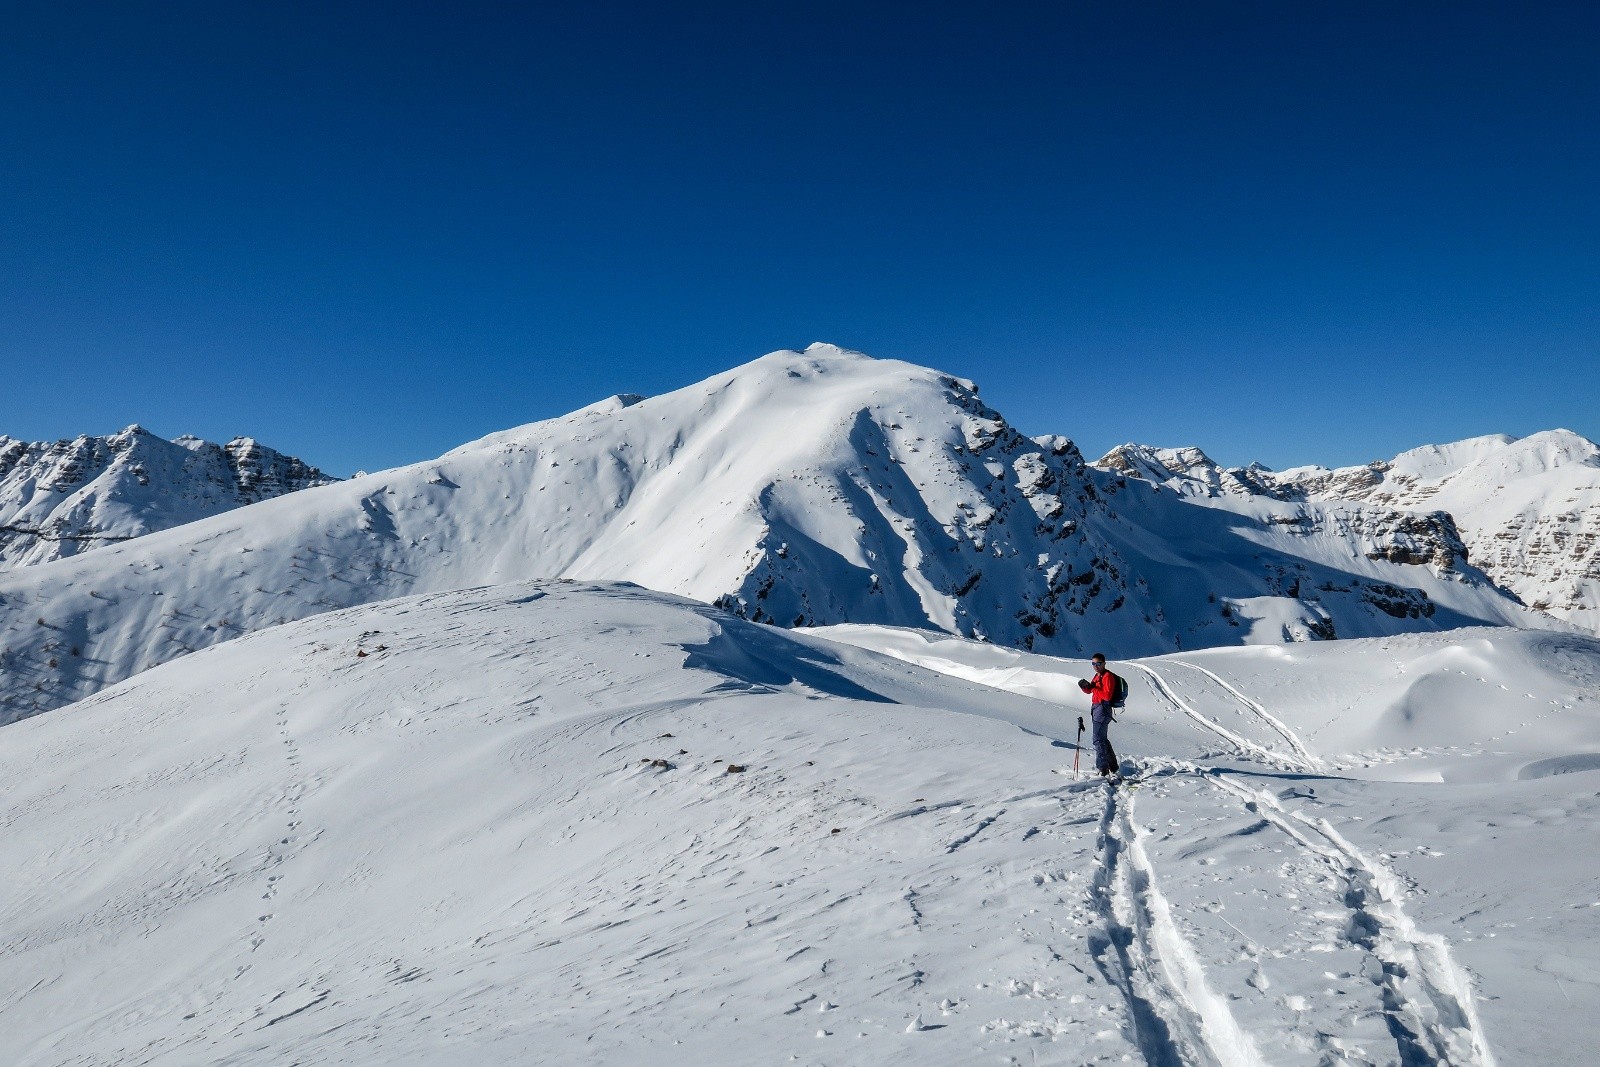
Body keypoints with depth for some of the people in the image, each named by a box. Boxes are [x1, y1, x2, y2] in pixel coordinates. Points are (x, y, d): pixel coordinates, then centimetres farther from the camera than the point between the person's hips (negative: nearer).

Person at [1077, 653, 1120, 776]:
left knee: (1098, 740, -11)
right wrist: (1085, 686, 0)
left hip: (1103, 709, -10)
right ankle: (1113, 767, 31)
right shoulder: (1098, 676, 15)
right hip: (1096, 709, 10)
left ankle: (1102, 769, -10)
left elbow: (1107, 695, -23)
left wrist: (1093, 687, -22)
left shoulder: (1108, 676, -14)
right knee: (1103, 738, 19)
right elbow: (1089, 691, 21)